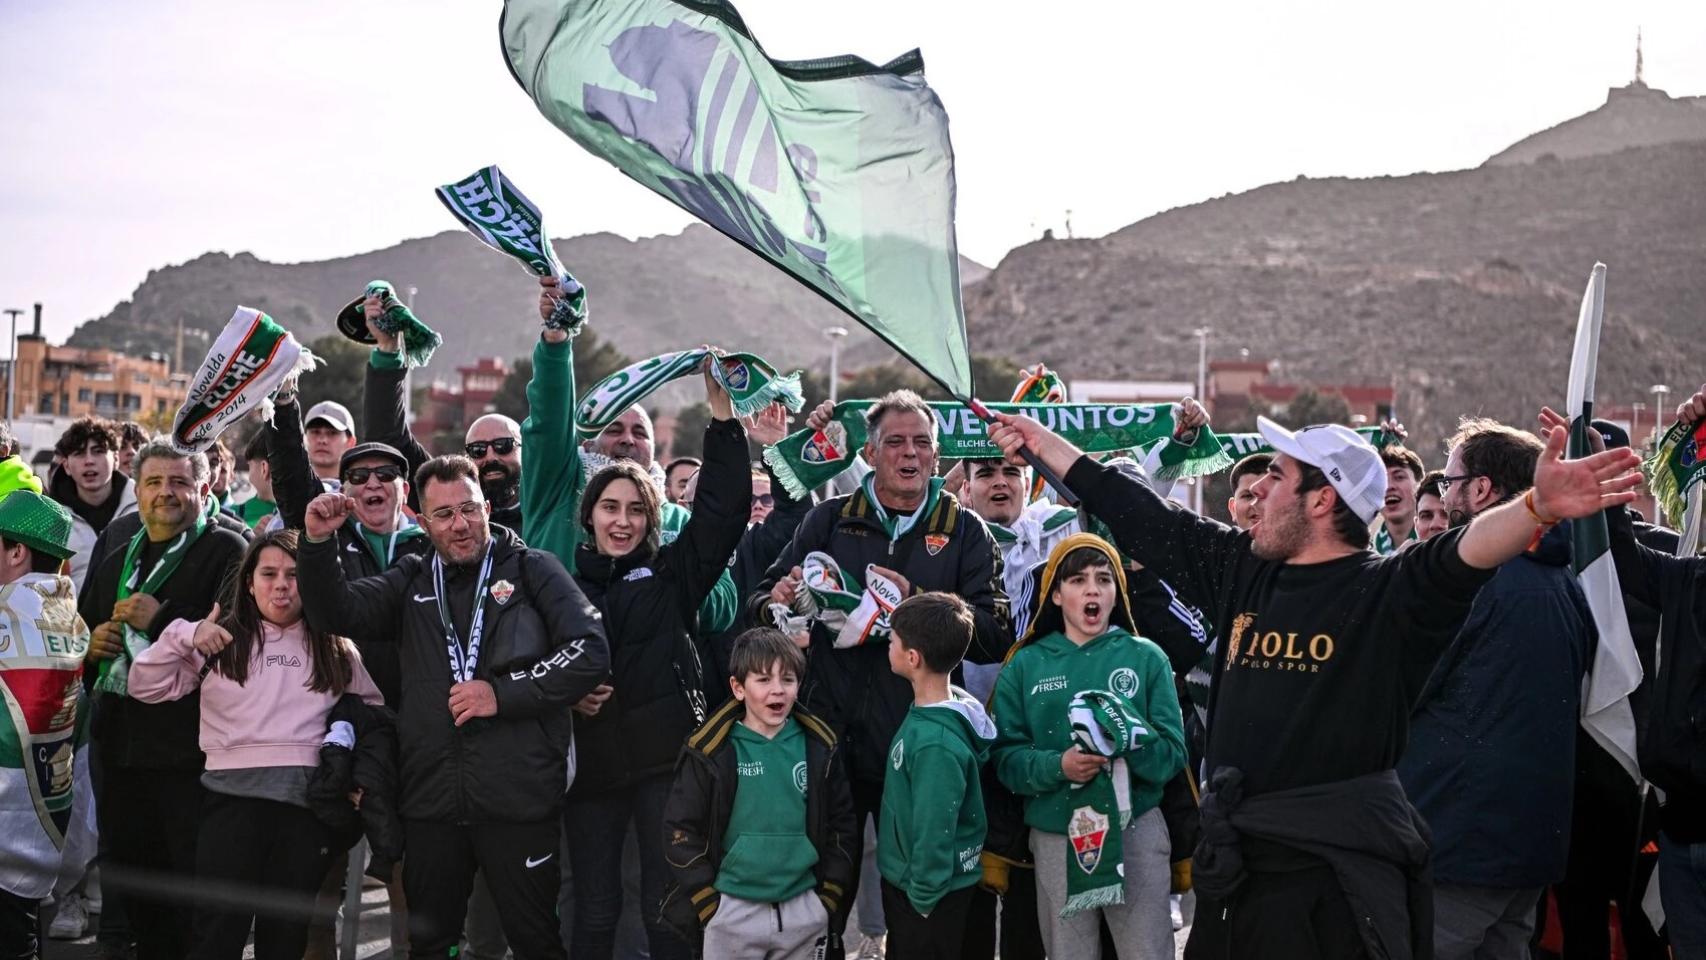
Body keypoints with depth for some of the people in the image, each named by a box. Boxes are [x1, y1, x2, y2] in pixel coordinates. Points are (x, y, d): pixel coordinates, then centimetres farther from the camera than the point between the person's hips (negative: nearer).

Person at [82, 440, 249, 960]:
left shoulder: (226, 552, -4)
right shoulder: (115, 562, 20)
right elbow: (83, 632, 30)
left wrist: (161, 619, -19)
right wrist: (90, 644, 7)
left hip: (190, 744, -8)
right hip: (122, 741, 8)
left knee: (194, 885, -5)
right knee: (125, 875, 15)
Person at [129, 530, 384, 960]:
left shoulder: (335, 649, 12)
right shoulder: (222, 640, 8)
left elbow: (375, 710, 16)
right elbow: (145, 686, 4)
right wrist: (185, 636, -9)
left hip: (308, 800, 2)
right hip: (233, 797, -2)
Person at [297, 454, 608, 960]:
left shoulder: (532, 569, 2)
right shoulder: (412, 580, 12)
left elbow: (589, 651, -6)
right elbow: (336, 614, 0)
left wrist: (502, 693, -12)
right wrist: (318, 543, -16)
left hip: (518, 799, -3)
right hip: (431, 799, 3)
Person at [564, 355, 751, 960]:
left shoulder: (672, 572, 6)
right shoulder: (563, 581, 8)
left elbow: (723, 508, -5)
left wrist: (722, 415, -12)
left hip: (666, 755, -1)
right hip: (591, 759, 1)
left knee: (669, 906, 3)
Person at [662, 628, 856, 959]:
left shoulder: (818, 748, 2)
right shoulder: (711, 752, -8)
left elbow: (841, 823, 10)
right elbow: (681, 830, -5)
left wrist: (829, 895, 5)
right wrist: (708, 904, -7)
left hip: (804, 910, 3)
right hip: (732, 912, -3)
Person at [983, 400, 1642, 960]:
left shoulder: (1390, 590, -8)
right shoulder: (1239, 568, 10)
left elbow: (1464, 552, -27)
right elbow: (1136, 515, 18)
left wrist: (1537, 507, -47)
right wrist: (1040, 442, 24)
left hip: (1342, 871, -6)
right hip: (1235, 860, 6)